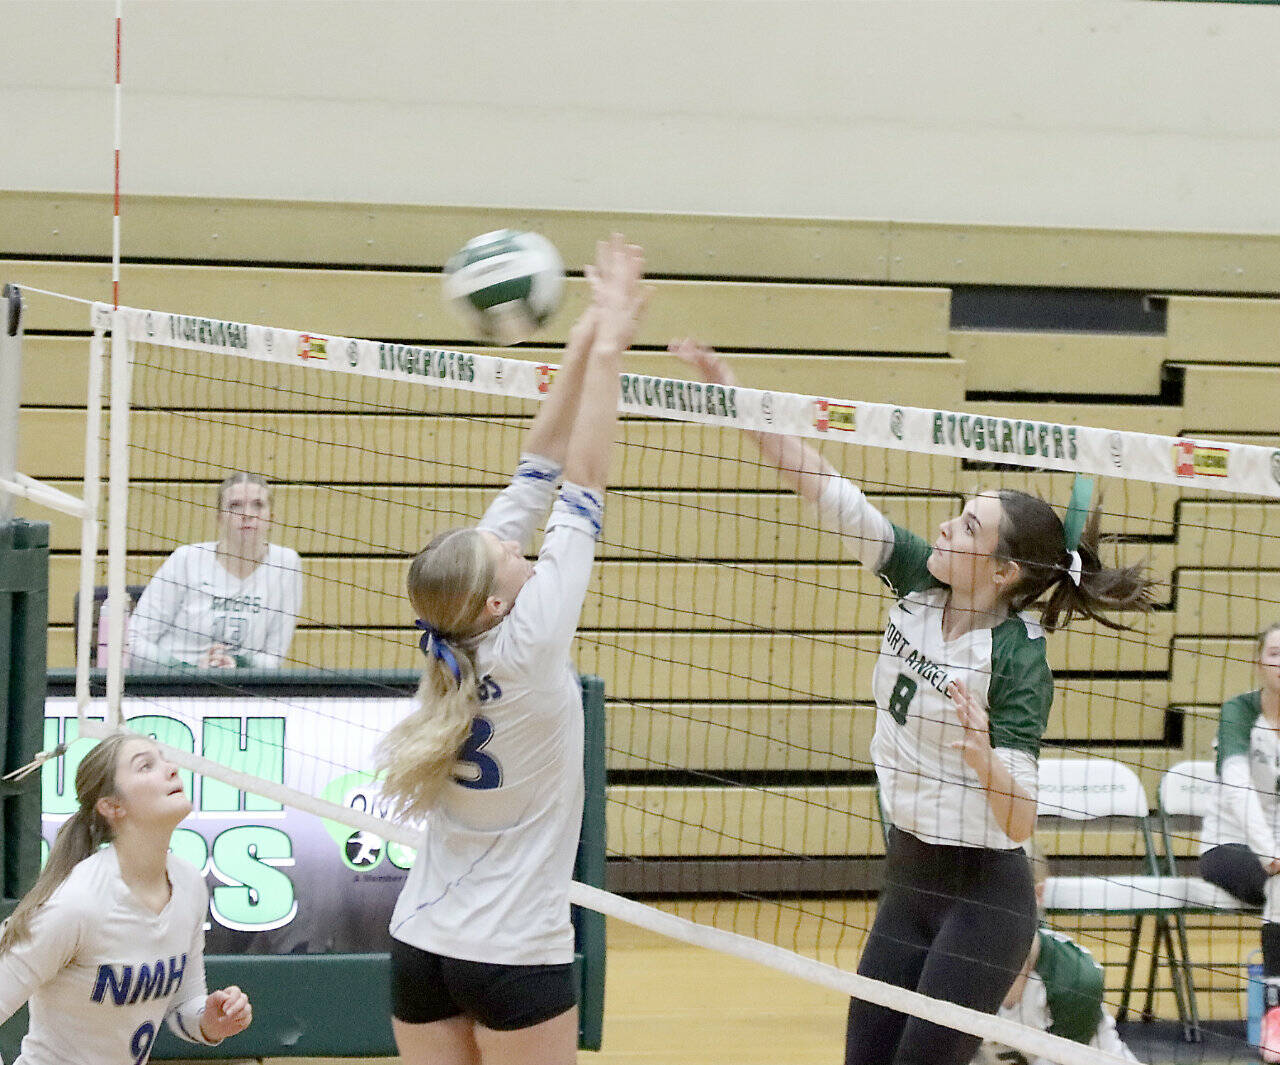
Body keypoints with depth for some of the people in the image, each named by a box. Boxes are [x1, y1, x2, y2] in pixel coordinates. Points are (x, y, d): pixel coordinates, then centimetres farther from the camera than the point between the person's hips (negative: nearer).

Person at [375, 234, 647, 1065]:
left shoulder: (454, 634, -1)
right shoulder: (527, 645, -16)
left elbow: (538, 476, 3)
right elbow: (580, 487, -13)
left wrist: (584, 348, 4)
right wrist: (605, 350, -10)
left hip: (421, 946, 6)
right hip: (515, 956, -6)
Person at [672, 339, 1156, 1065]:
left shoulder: (1019, 660, -19)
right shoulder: (919, 580, -2)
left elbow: (1020, 823, -21)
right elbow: (824, 487, -4)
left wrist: (984, 758, -40)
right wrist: (733, 392, -8)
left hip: (983, 901, -7)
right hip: (909, 879, 7)